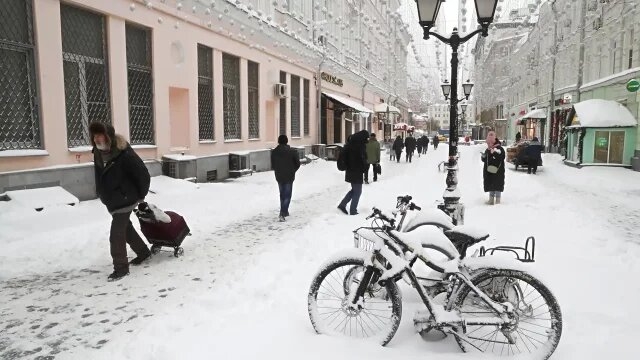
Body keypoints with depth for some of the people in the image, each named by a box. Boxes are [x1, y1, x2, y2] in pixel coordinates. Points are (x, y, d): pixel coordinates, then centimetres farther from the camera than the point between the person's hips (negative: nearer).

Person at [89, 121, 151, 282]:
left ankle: (121, 267, 8)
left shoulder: (124, 154, -25)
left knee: (116, 235, -7)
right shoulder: (98, 153, -1)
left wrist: (141, 196, -8)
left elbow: (143, 175, -19)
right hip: (112, 201, 9)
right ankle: (143, 251, 41)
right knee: (125, 228, 22)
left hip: (124, 200, -9)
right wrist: (104, 194, 19)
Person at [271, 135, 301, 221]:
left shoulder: (274, 152, -1)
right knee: (287, 195, 0)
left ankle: (284, 212, 28)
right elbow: (297, 164, -4)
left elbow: (272, 165, 3)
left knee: (282, 194, 18)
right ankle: (282, 213, -12)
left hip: (279, 176, 3)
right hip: (289, 176, -3)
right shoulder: (292, 151, -9)